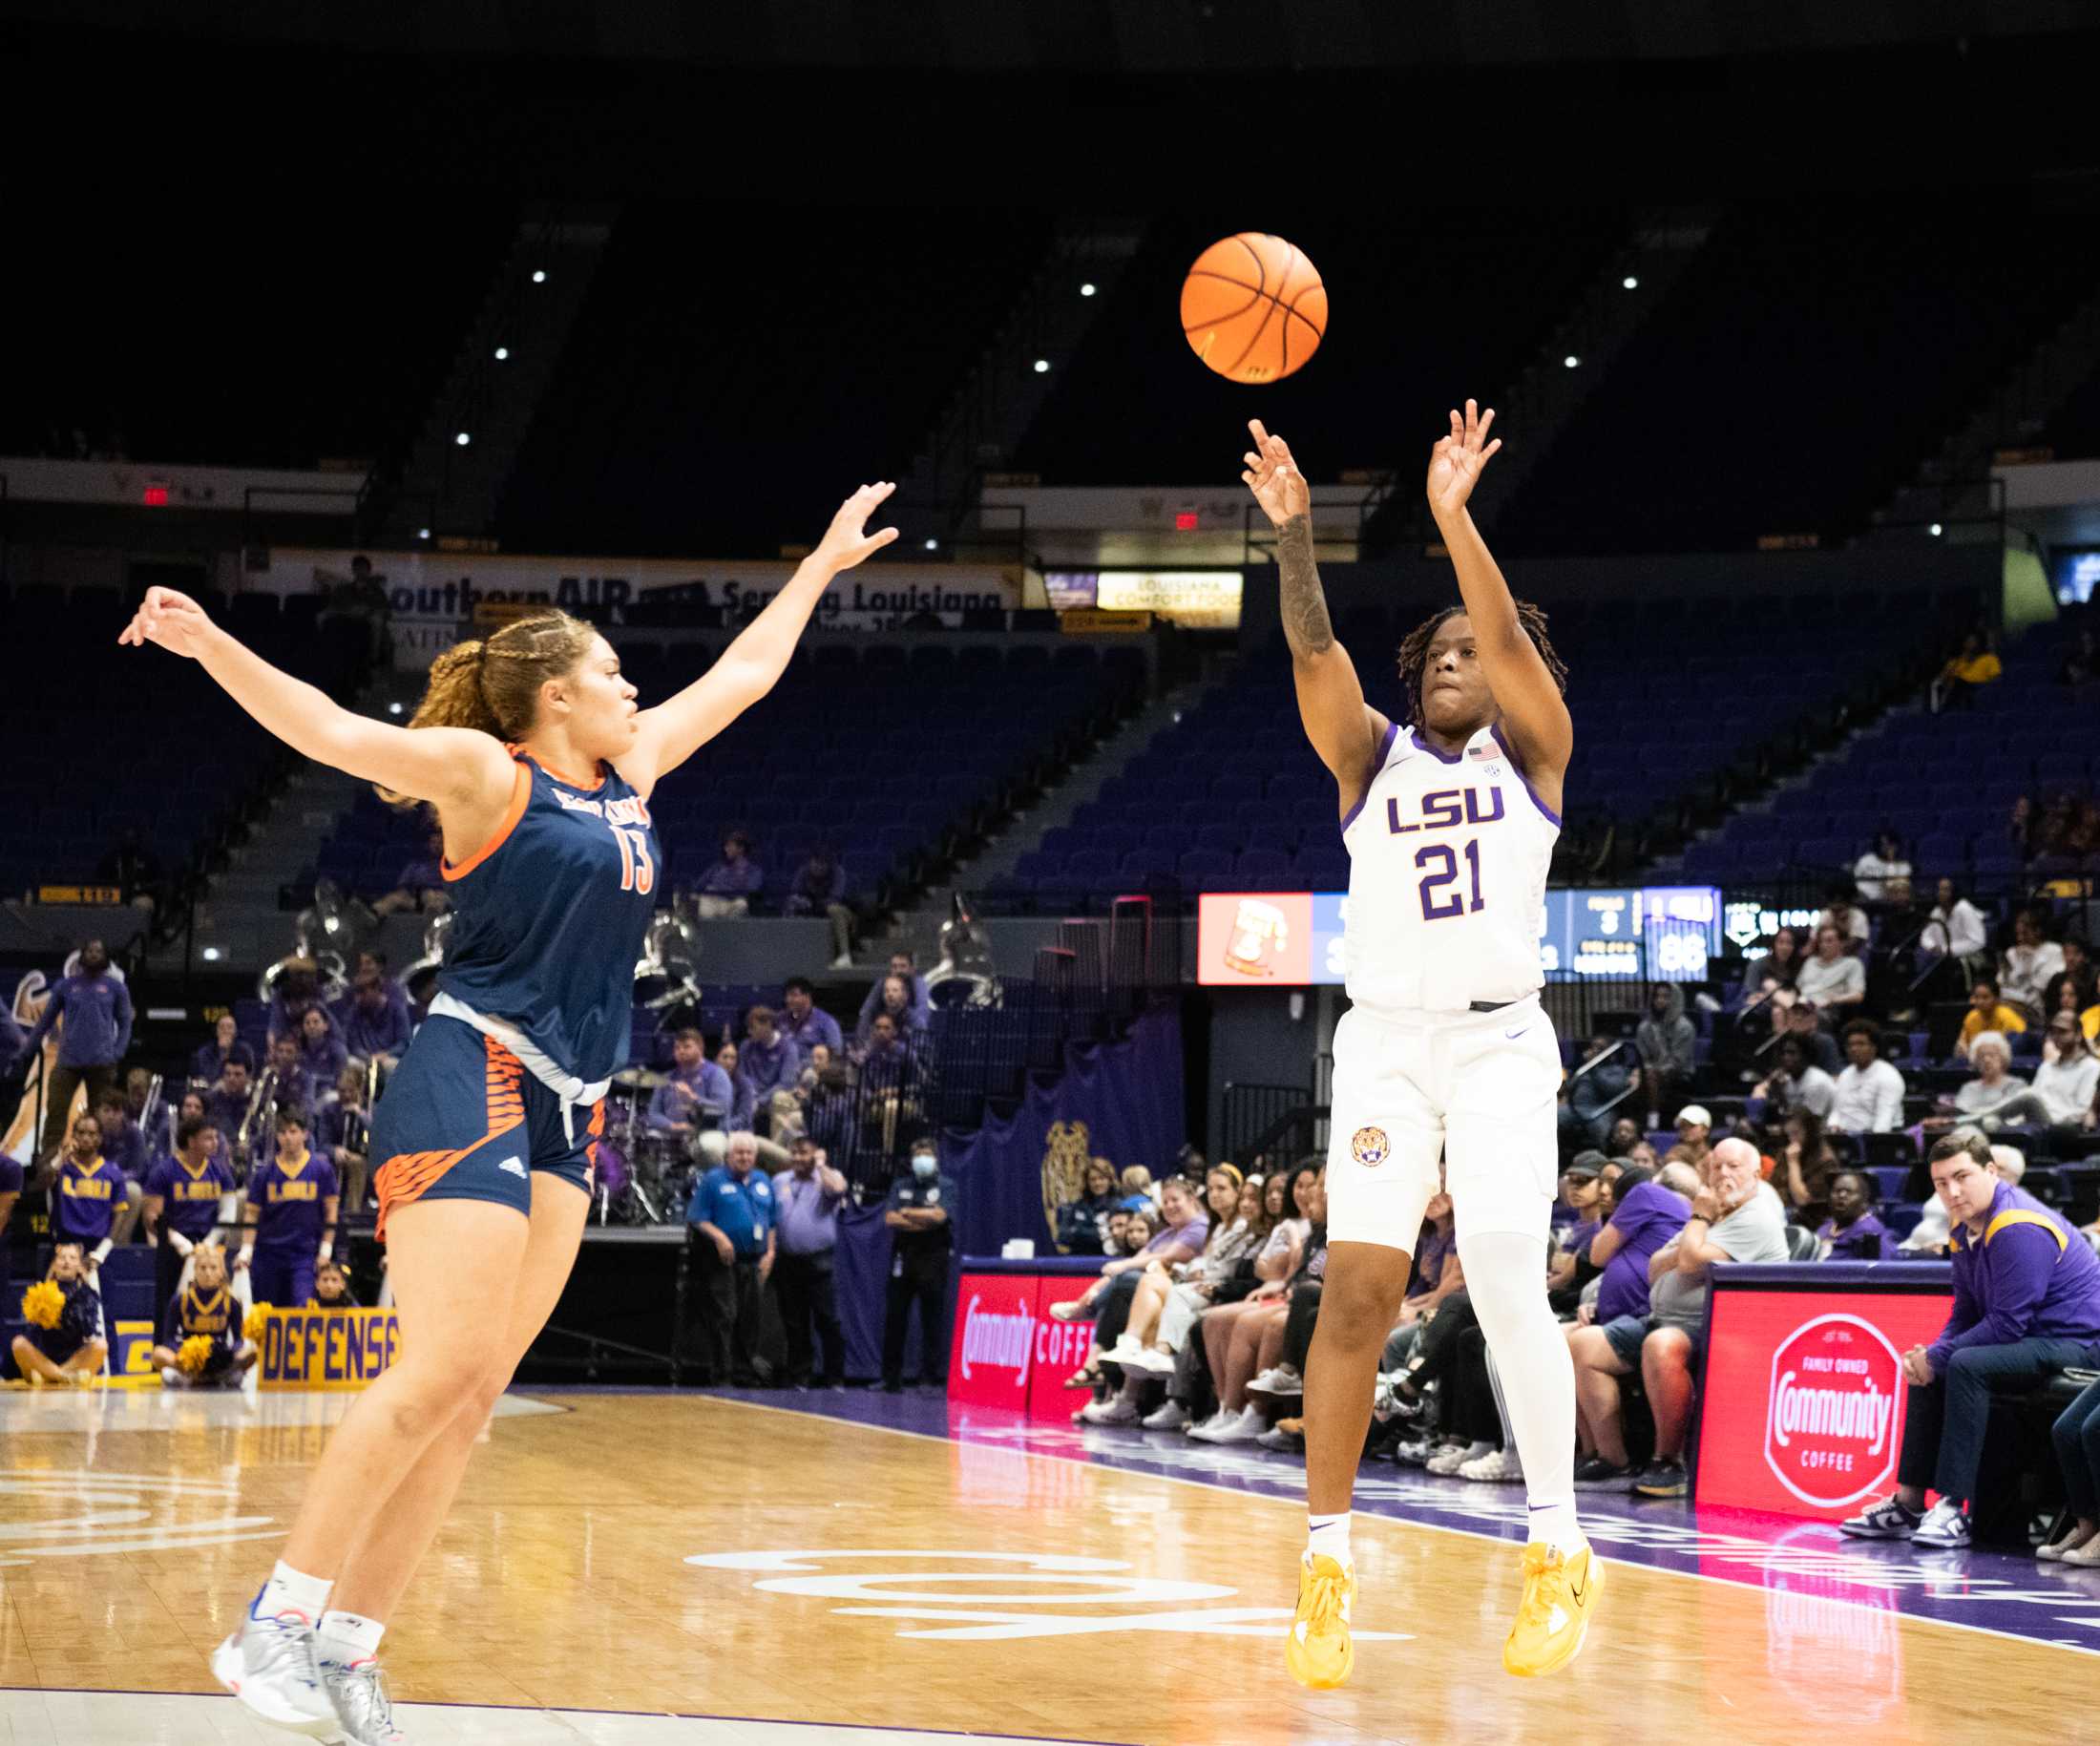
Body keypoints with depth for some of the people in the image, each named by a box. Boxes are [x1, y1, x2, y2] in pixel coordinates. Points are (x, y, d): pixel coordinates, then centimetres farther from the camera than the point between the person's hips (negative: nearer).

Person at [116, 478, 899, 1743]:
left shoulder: (629, 774, 18)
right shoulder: (487, 771, -3)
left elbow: (742, 676, 30)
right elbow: (338, 733, -15)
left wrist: (823, 564, 37)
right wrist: (209, 644, -28)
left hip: (570, 1114, 8)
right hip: (474, 1083, -8)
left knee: (474, 1391, 1)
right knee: (443, 1367, -17)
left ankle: (349, 1643, 3)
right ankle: (276, 1625, -13)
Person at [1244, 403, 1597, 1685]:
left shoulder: (1532, 751, 8)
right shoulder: (1373, 755, 12)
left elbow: (1509, 636, -11)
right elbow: (1315, 651, -5)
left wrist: (1453, 513, -21)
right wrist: (1294, 530, -19)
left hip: (1501, 1040, -2)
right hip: (1387, 1040, 2)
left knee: (1508, 1285, -15)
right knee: (1357, 1291, -7)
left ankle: (1562, 1552, -6)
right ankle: (1328, 1558, 1)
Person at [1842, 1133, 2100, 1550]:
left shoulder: (2019, 1230, -24)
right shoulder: (1966, 1227, 7)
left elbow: (2007, 1324, -25)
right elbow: (1966, 1312, 14)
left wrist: (1937, 1358, -17)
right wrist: (1930, 1355, -5)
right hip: (2029, 1340, 11)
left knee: (1967, 1366, -29)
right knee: (1928, 1371, 13)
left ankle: (1954, 1508, -29)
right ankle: (1909, 1504, 13)